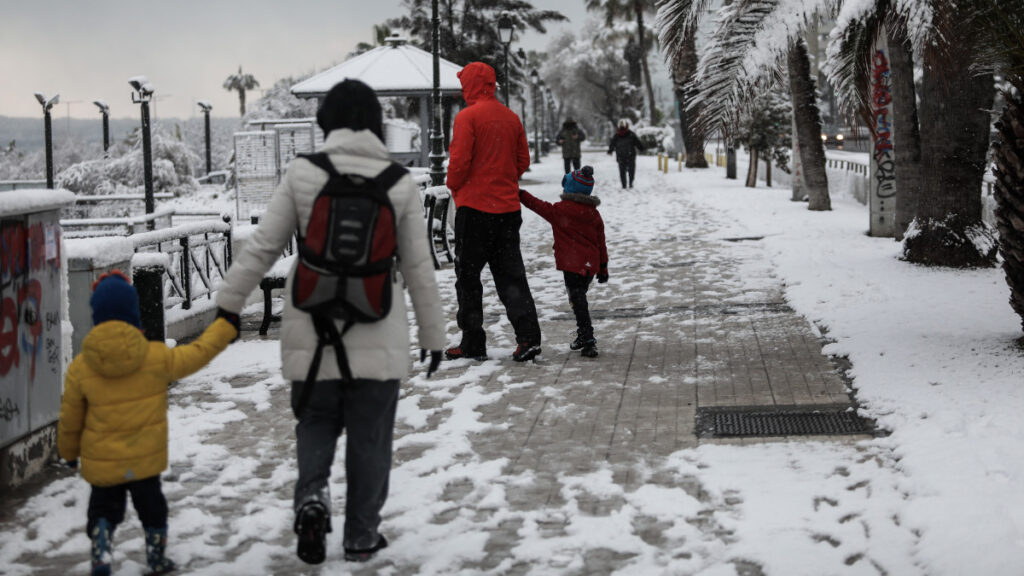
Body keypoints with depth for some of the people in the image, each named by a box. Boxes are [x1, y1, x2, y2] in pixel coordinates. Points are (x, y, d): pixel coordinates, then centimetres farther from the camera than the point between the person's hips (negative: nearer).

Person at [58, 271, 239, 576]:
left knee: (103, 510, 16)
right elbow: (197, 353, 0)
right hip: (146, 459, 0)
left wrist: (68, 451, 15)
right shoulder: (157, 357, -13)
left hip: (102, 462, 0)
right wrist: (225, 325, 13)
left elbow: (70, 419, -2)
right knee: (151, 508, 21)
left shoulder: (79, 368, -11)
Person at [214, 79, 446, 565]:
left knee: (316, 423, 20)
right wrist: (433, 335, 12)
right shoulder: (399, 182, -2)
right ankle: (361, 536, 21)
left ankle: (311, 497, -4)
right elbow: (419, 268, 2)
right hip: (379, 340, 0)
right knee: (369, 438, 13)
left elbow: (261, 248, -3)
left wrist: (226, 307, 6)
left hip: (313, 334, 0)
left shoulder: (303, 173, -4)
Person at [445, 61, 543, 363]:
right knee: (511, 275, 9)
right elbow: (523, 160, 12)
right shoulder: (511, 117, 9)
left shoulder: (467, 117, -11)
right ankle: (528, 337, -2)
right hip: (508, 207, 6)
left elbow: (459, 161, -15)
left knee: (468, 276, 5)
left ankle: (473, 343, 7)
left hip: (474, 206, -6)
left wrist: (454, 186, 3)